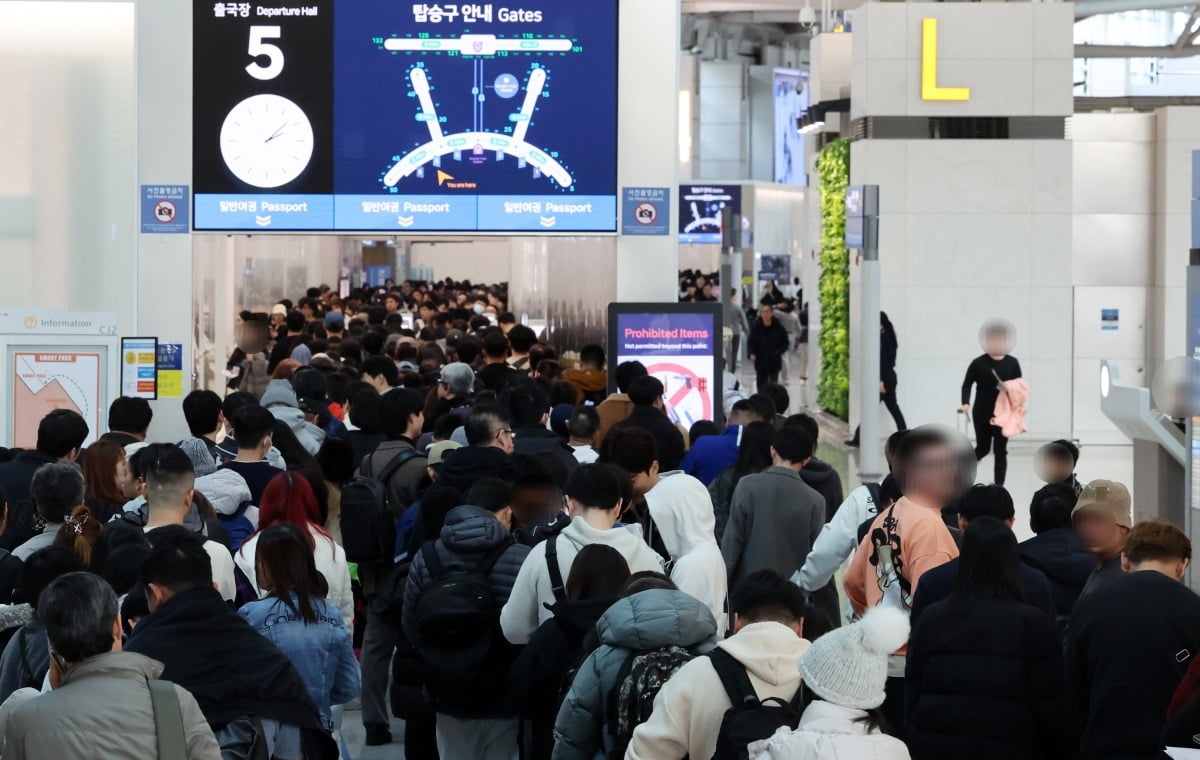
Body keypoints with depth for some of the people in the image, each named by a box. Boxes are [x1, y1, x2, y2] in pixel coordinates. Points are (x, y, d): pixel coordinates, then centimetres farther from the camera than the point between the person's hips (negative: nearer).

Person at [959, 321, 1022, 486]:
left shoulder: (1012, 363, 2)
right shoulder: (978, 363, -5)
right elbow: (967, 385, -1)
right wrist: (966, 403, -16)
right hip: (982, 412, -2)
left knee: (1000, 450, 2)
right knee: (983, 448, 5)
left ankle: (999, 486, 6)